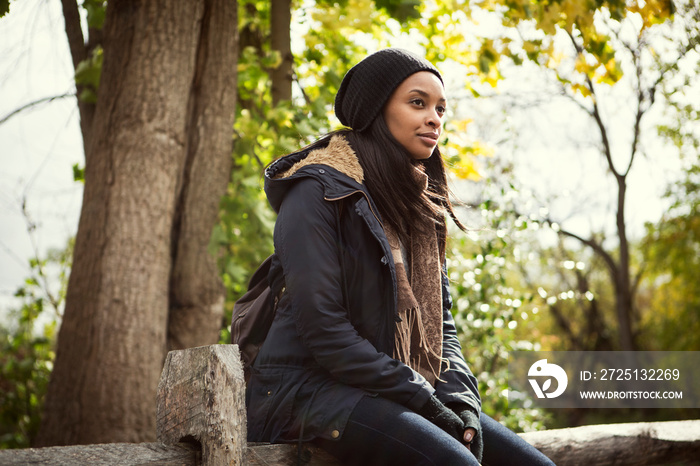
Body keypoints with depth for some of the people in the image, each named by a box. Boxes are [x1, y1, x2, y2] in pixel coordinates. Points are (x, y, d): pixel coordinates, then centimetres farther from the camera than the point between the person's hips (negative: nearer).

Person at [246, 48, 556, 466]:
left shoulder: (421, 207, 16)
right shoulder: (318, 192, -8)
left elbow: (441, 321, 15)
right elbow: (321, 326, -16)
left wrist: (459, 397, -4)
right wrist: (426, 402, -16)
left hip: (396, 396, 8)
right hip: (312, 388, -7)